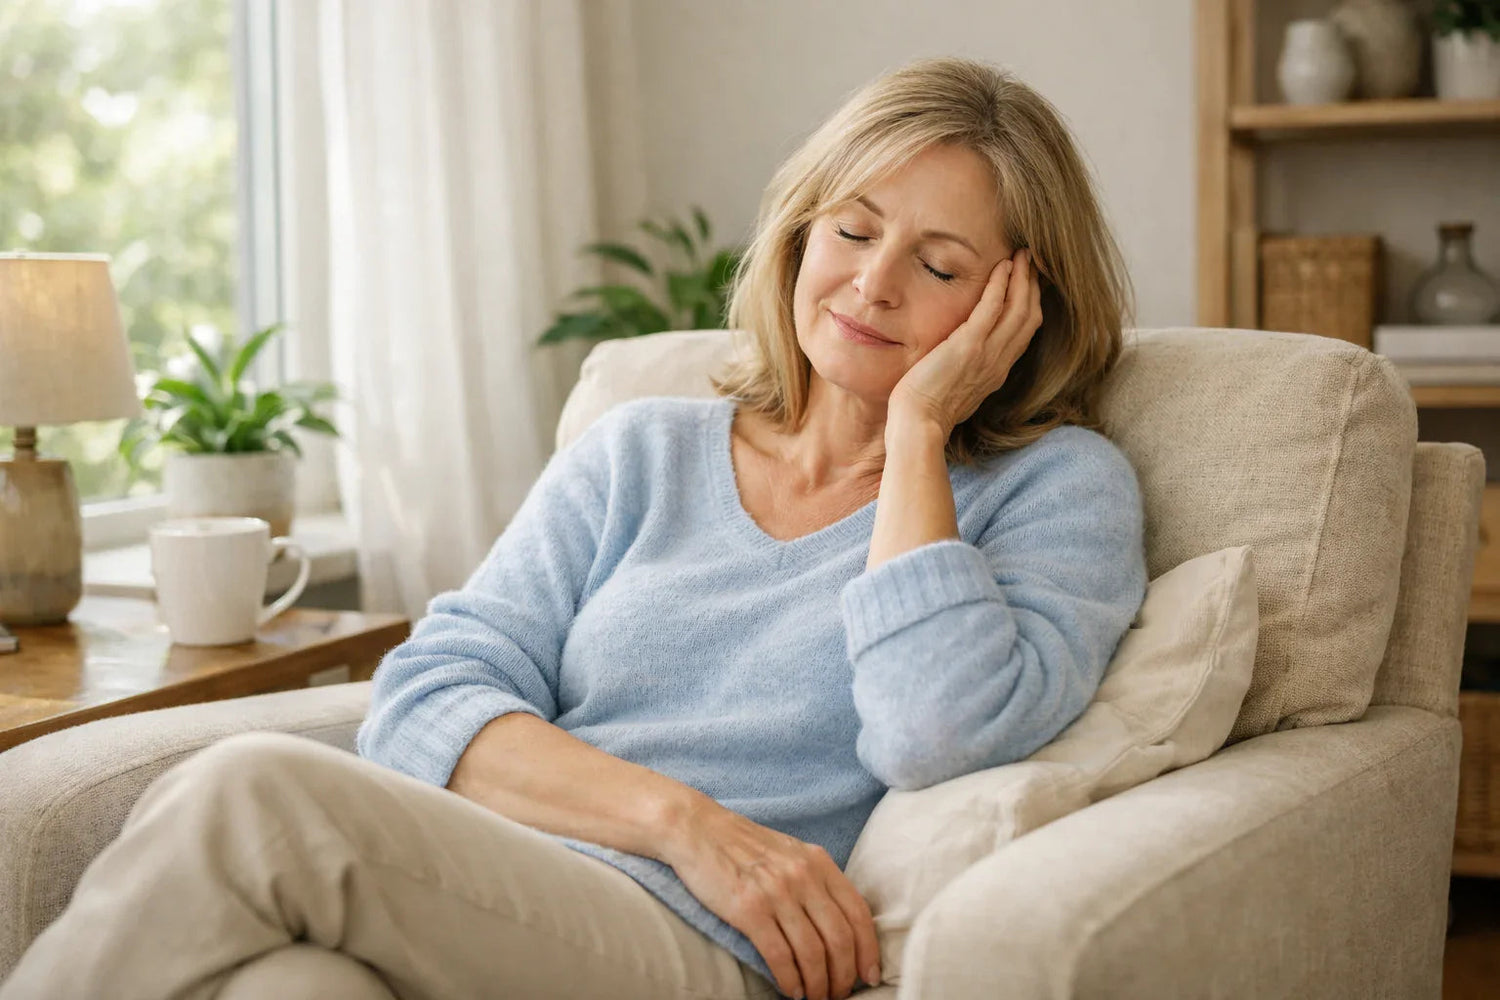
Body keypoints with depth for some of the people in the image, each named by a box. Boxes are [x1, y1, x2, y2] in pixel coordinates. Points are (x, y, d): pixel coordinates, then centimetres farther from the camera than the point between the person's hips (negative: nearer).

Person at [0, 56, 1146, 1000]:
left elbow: (937, 741, -10)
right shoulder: (640, 453, 21)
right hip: (453, 899, 4)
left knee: (251, 790, -27)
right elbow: (428, 698, 8)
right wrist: (683, 820, -9)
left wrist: (919, 426, 0)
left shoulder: (1058, 486, 11)